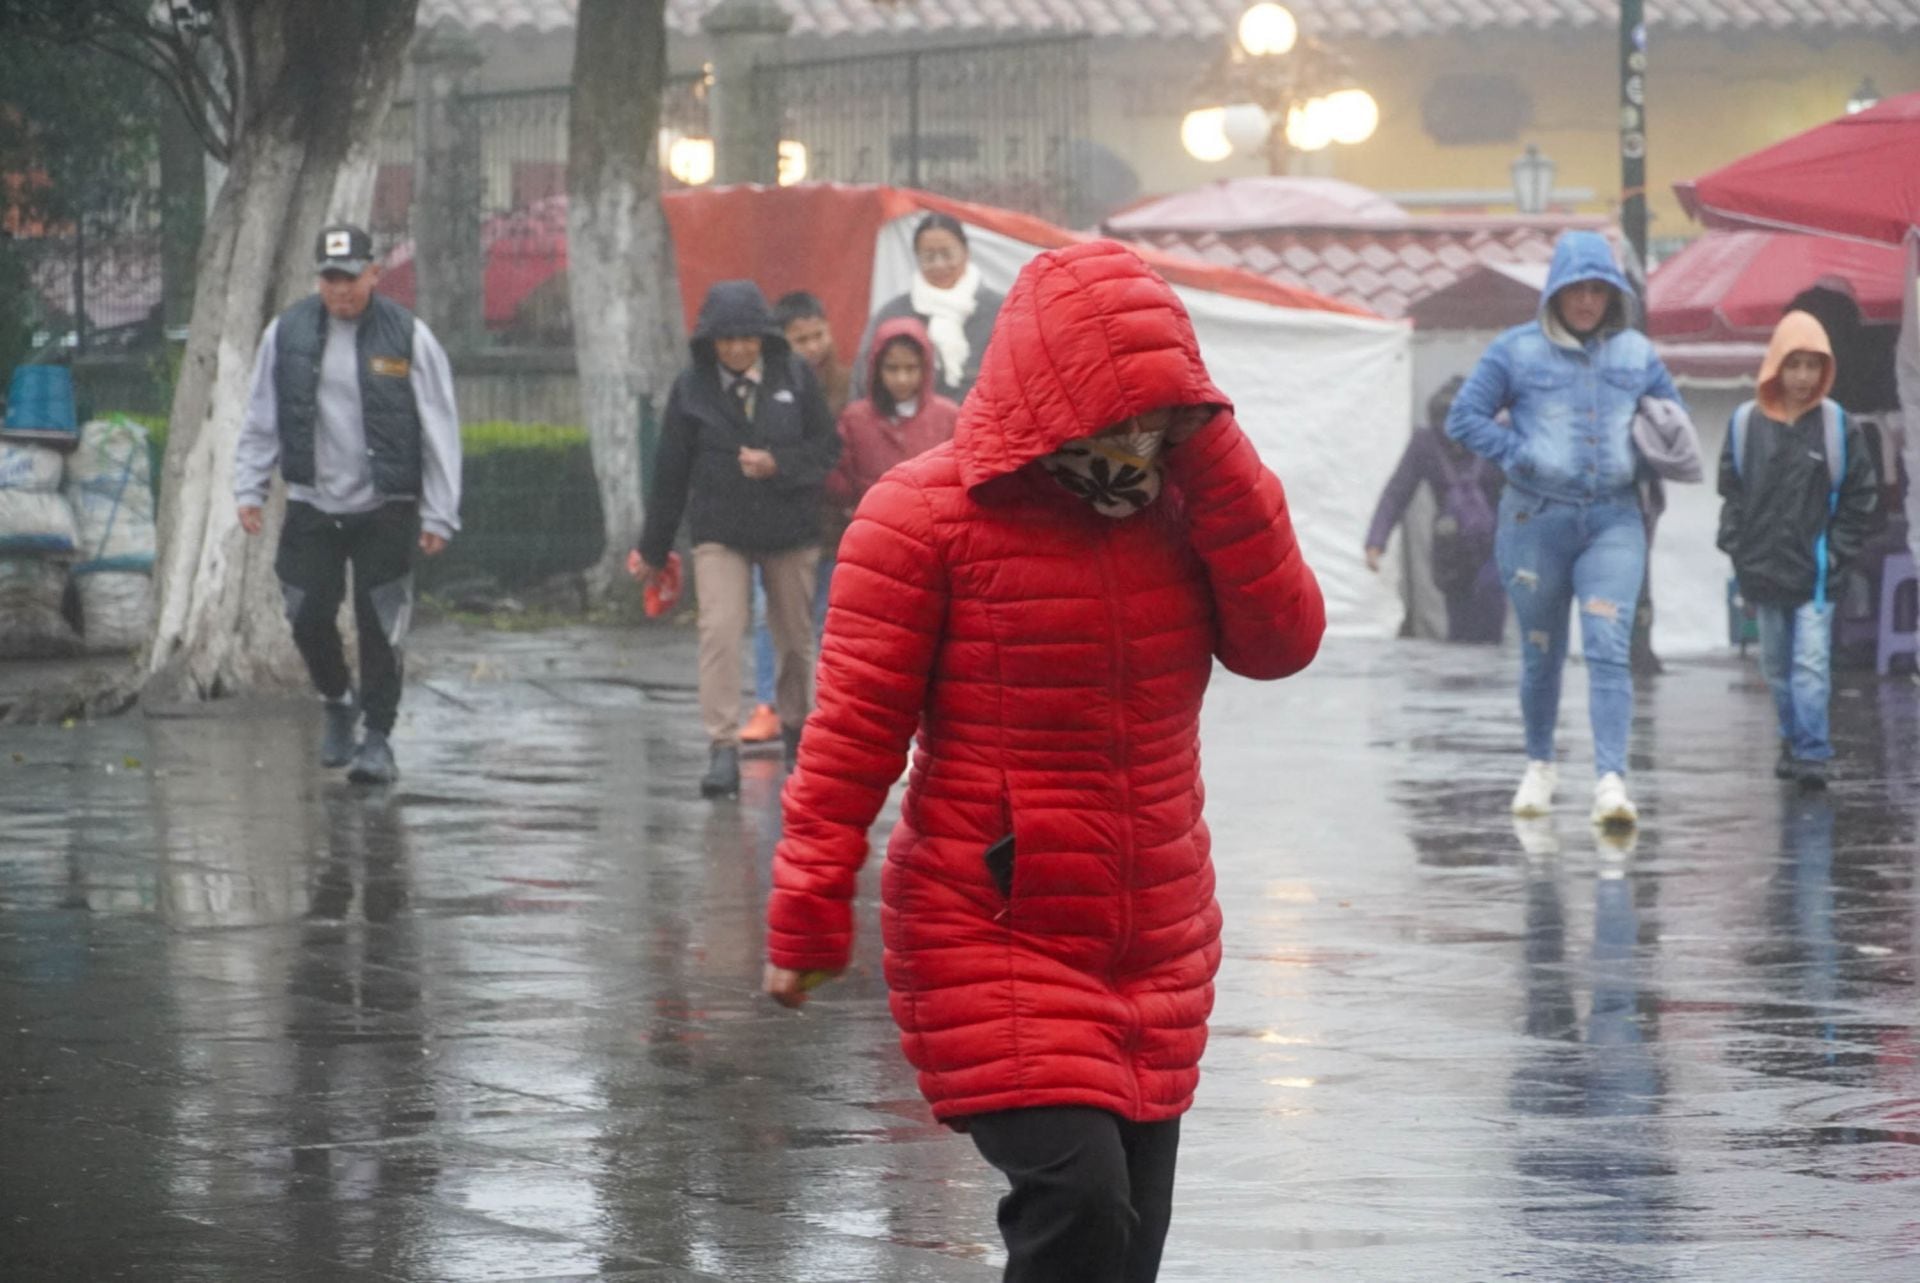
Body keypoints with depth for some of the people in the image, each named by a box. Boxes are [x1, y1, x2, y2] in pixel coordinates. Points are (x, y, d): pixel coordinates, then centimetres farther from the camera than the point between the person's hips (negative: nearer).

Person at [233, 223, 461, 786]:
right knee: (309, 617, 2)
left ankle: (378, 739, 6)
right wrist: (249, 489, 4)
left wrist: (439, 514, -6)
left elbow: (440, 431, -3)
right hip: (312, 506, 3)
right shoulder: (287, 333, 2)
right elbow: (261, 419, 11)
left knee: (379, 626, -4)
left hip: (385, 507, -3)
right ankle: (338, 703, 29)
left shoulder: (408, 337, -6)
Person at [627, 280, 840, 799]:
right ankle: (723, 750, -16)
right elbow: (671, 470, 2)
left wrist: (777, 463, -20)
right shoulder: (692, 387, -5)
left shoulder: (795, 377, -4)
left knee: (795, 635, 13)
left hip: (789, 528, 1)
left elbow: (826, 447, 0)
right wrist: (653, 550, 7)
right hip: (719, 532, -1)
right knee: (719, 631, -16)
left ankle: (797, 727, 35)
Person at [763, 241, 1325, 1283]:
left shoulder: (1175, 502, 6)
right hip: (992, 944, -6)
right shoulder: (925, 515, -10)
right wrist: (808, 918, -12)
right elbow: (852, 734, -9)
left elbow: (1281, 642, -7)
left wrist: (1212, 460, -11)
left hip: (1157, 953, 6)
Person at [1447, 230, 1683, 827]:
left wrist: (1645, 463, 3)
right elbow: (1464, 417, 0)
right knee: (1540, 653, 10)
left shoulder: (1635, 353, 9)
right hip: (1535, 519, -1)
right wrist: (1520, 455, -11)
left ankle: (1611, 779, -21)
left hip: (1614, 522, 1)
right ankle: (1540, 766, 29)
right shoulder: (1517, 350, 0)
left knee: (1609, 650, -14)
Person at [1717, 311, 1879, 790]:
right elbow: (1730, 489, 8)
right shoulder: (1746, 423, 1)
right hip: (1762, 568, 3)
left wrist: (1837, 552, -3)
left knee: (1811, 663, -10)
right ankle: (1794, 739, 27)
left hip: (1814, 571, -3)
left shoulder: (1836, 424, -3)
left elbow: (1861, 494, 3)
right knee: (1777, 664, 12)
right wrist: (1736, 545, -1)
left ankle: (1812, 753, -10)